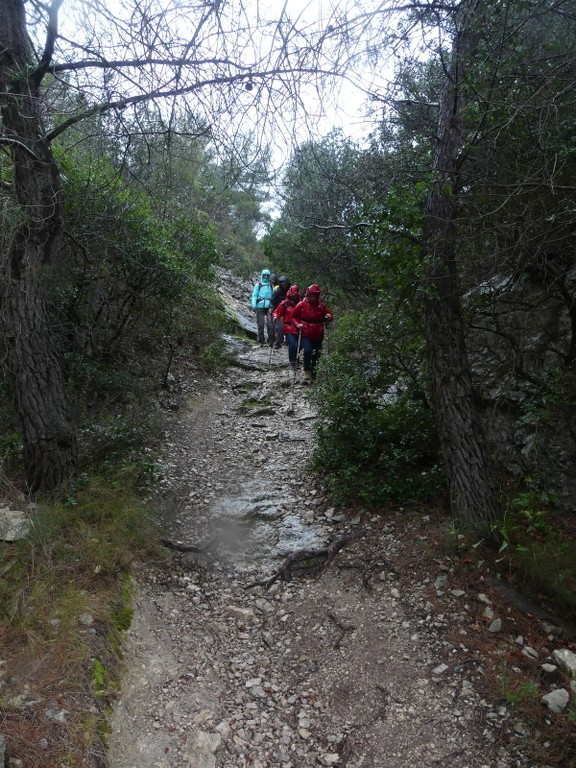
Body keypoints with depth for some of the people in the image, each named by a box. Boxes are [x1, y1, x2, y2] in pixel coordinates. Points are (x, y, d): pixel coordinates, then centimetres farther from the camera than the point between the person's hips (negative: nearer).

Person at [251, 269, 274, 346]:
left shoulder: (271, 285, 14)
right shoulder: (258, 285, 6)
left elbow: (273, 296, 18)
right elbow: (254, 295, 3)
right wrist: (253, 305, -9)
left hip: (269, 307, 1)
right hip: (260, 307, -1)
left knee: (270, 323, -11)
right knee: (261, 324, 1)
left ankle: (271, 340, -5)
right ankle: (261, 340, 11)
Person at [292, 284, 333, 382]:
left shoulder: (321, 306, 2)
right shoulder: (302, 304, -4)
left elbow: (329, 317, 9)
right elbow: (294, 316, 6)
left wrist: (329, 317, -14)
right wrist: (298, 324, -12)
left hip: (318, 336, 3)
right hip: (305, 334, -3)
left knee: (317, 354, 12)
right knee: (308, 351, -23)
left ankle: (313, 372, 34)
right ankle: (307, 374, -14)